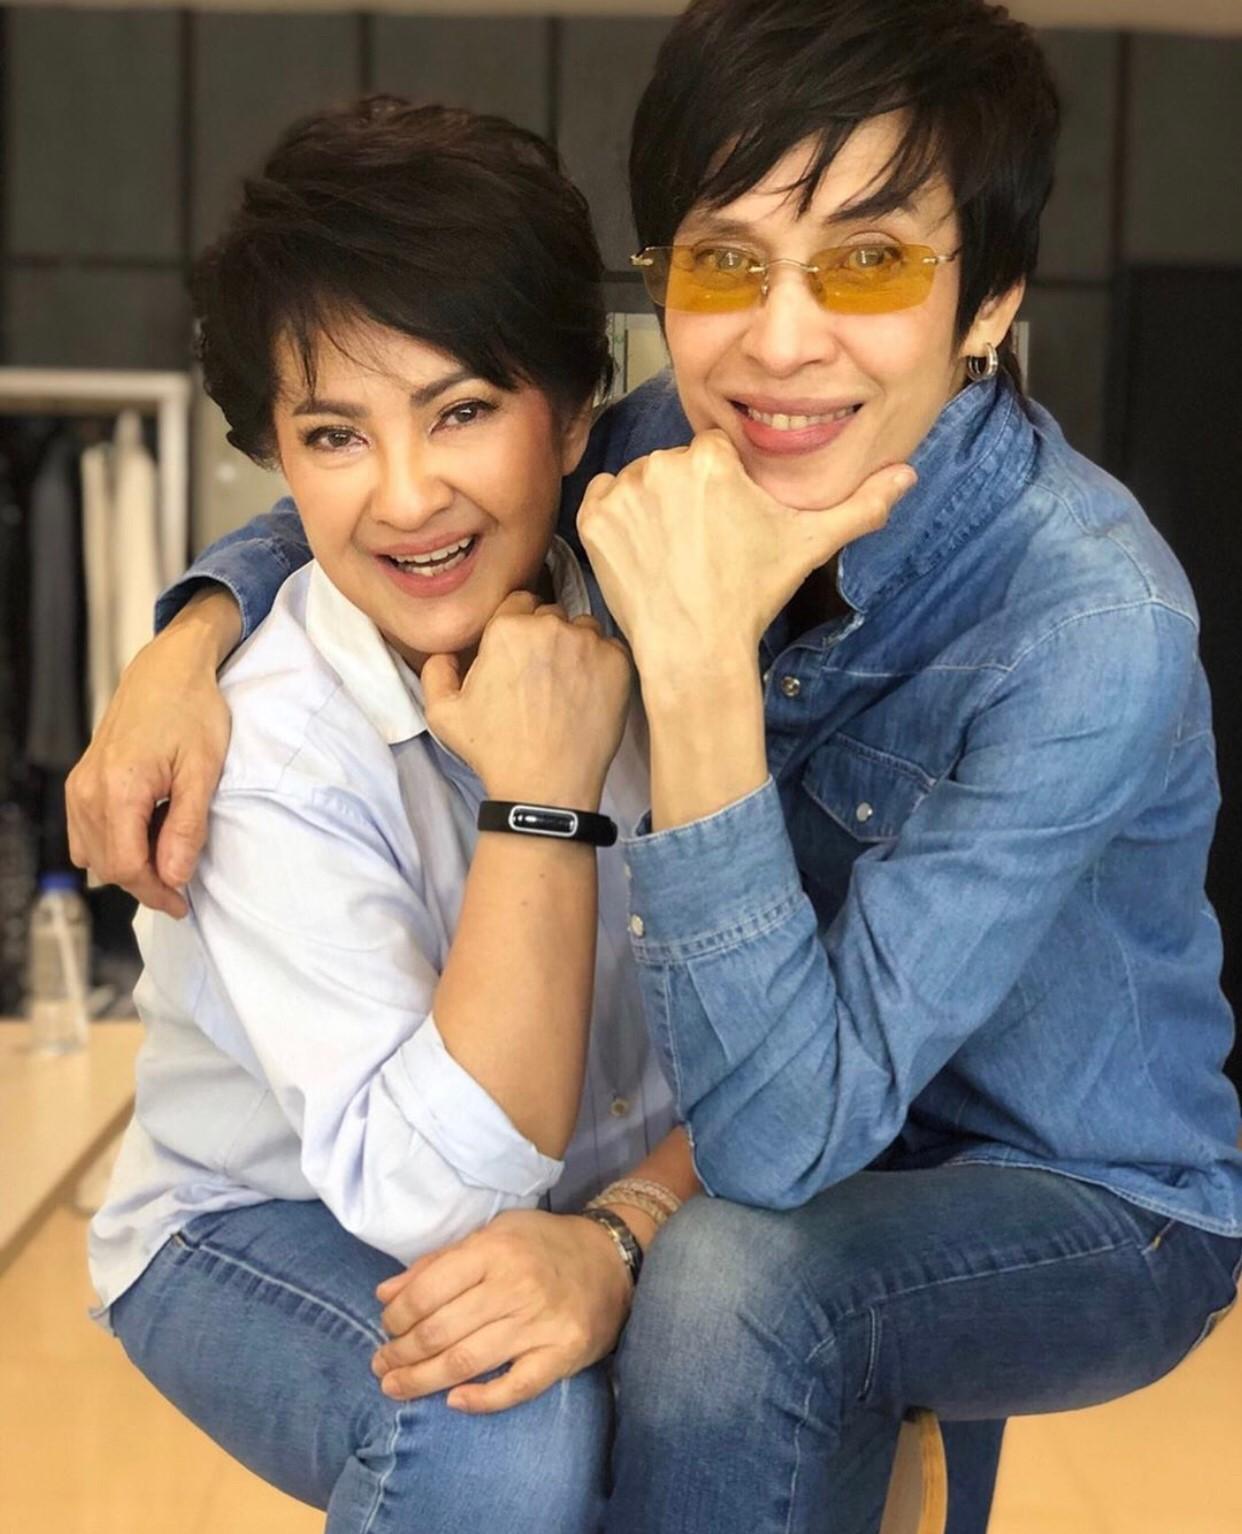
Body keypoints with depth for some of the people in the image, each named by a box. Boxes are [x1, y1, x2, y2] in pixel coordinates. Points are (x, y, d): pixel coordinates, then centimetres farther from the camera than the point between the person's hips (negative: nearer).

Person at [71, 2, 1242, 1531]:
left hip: (1099, 1213, -5)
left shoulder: (1089, 626, -31)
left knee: (736, 1279, -34)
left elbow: (781, 1142, -34)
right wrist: (192, 636, -15)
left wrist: (699, 661, -40)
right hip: (839, 1136, 6)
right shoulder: (692, 451, -14)